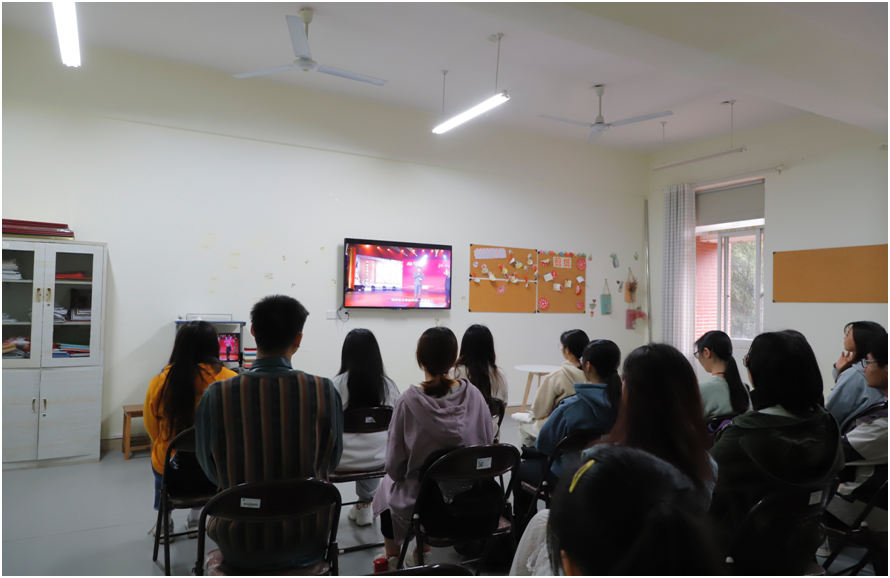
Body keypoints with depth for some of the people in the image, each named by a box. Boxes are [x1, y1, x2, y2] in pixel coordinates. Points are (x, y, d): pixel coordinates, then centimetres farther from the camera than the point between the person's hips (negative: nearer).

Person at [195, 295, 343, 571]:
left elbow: (211, 470, 0)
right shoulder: (325, 392, -17)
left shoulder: (216, 395, -16)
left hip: (240, 550, 1)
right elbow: (330, 463, -1)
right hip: (306, 547, 0)